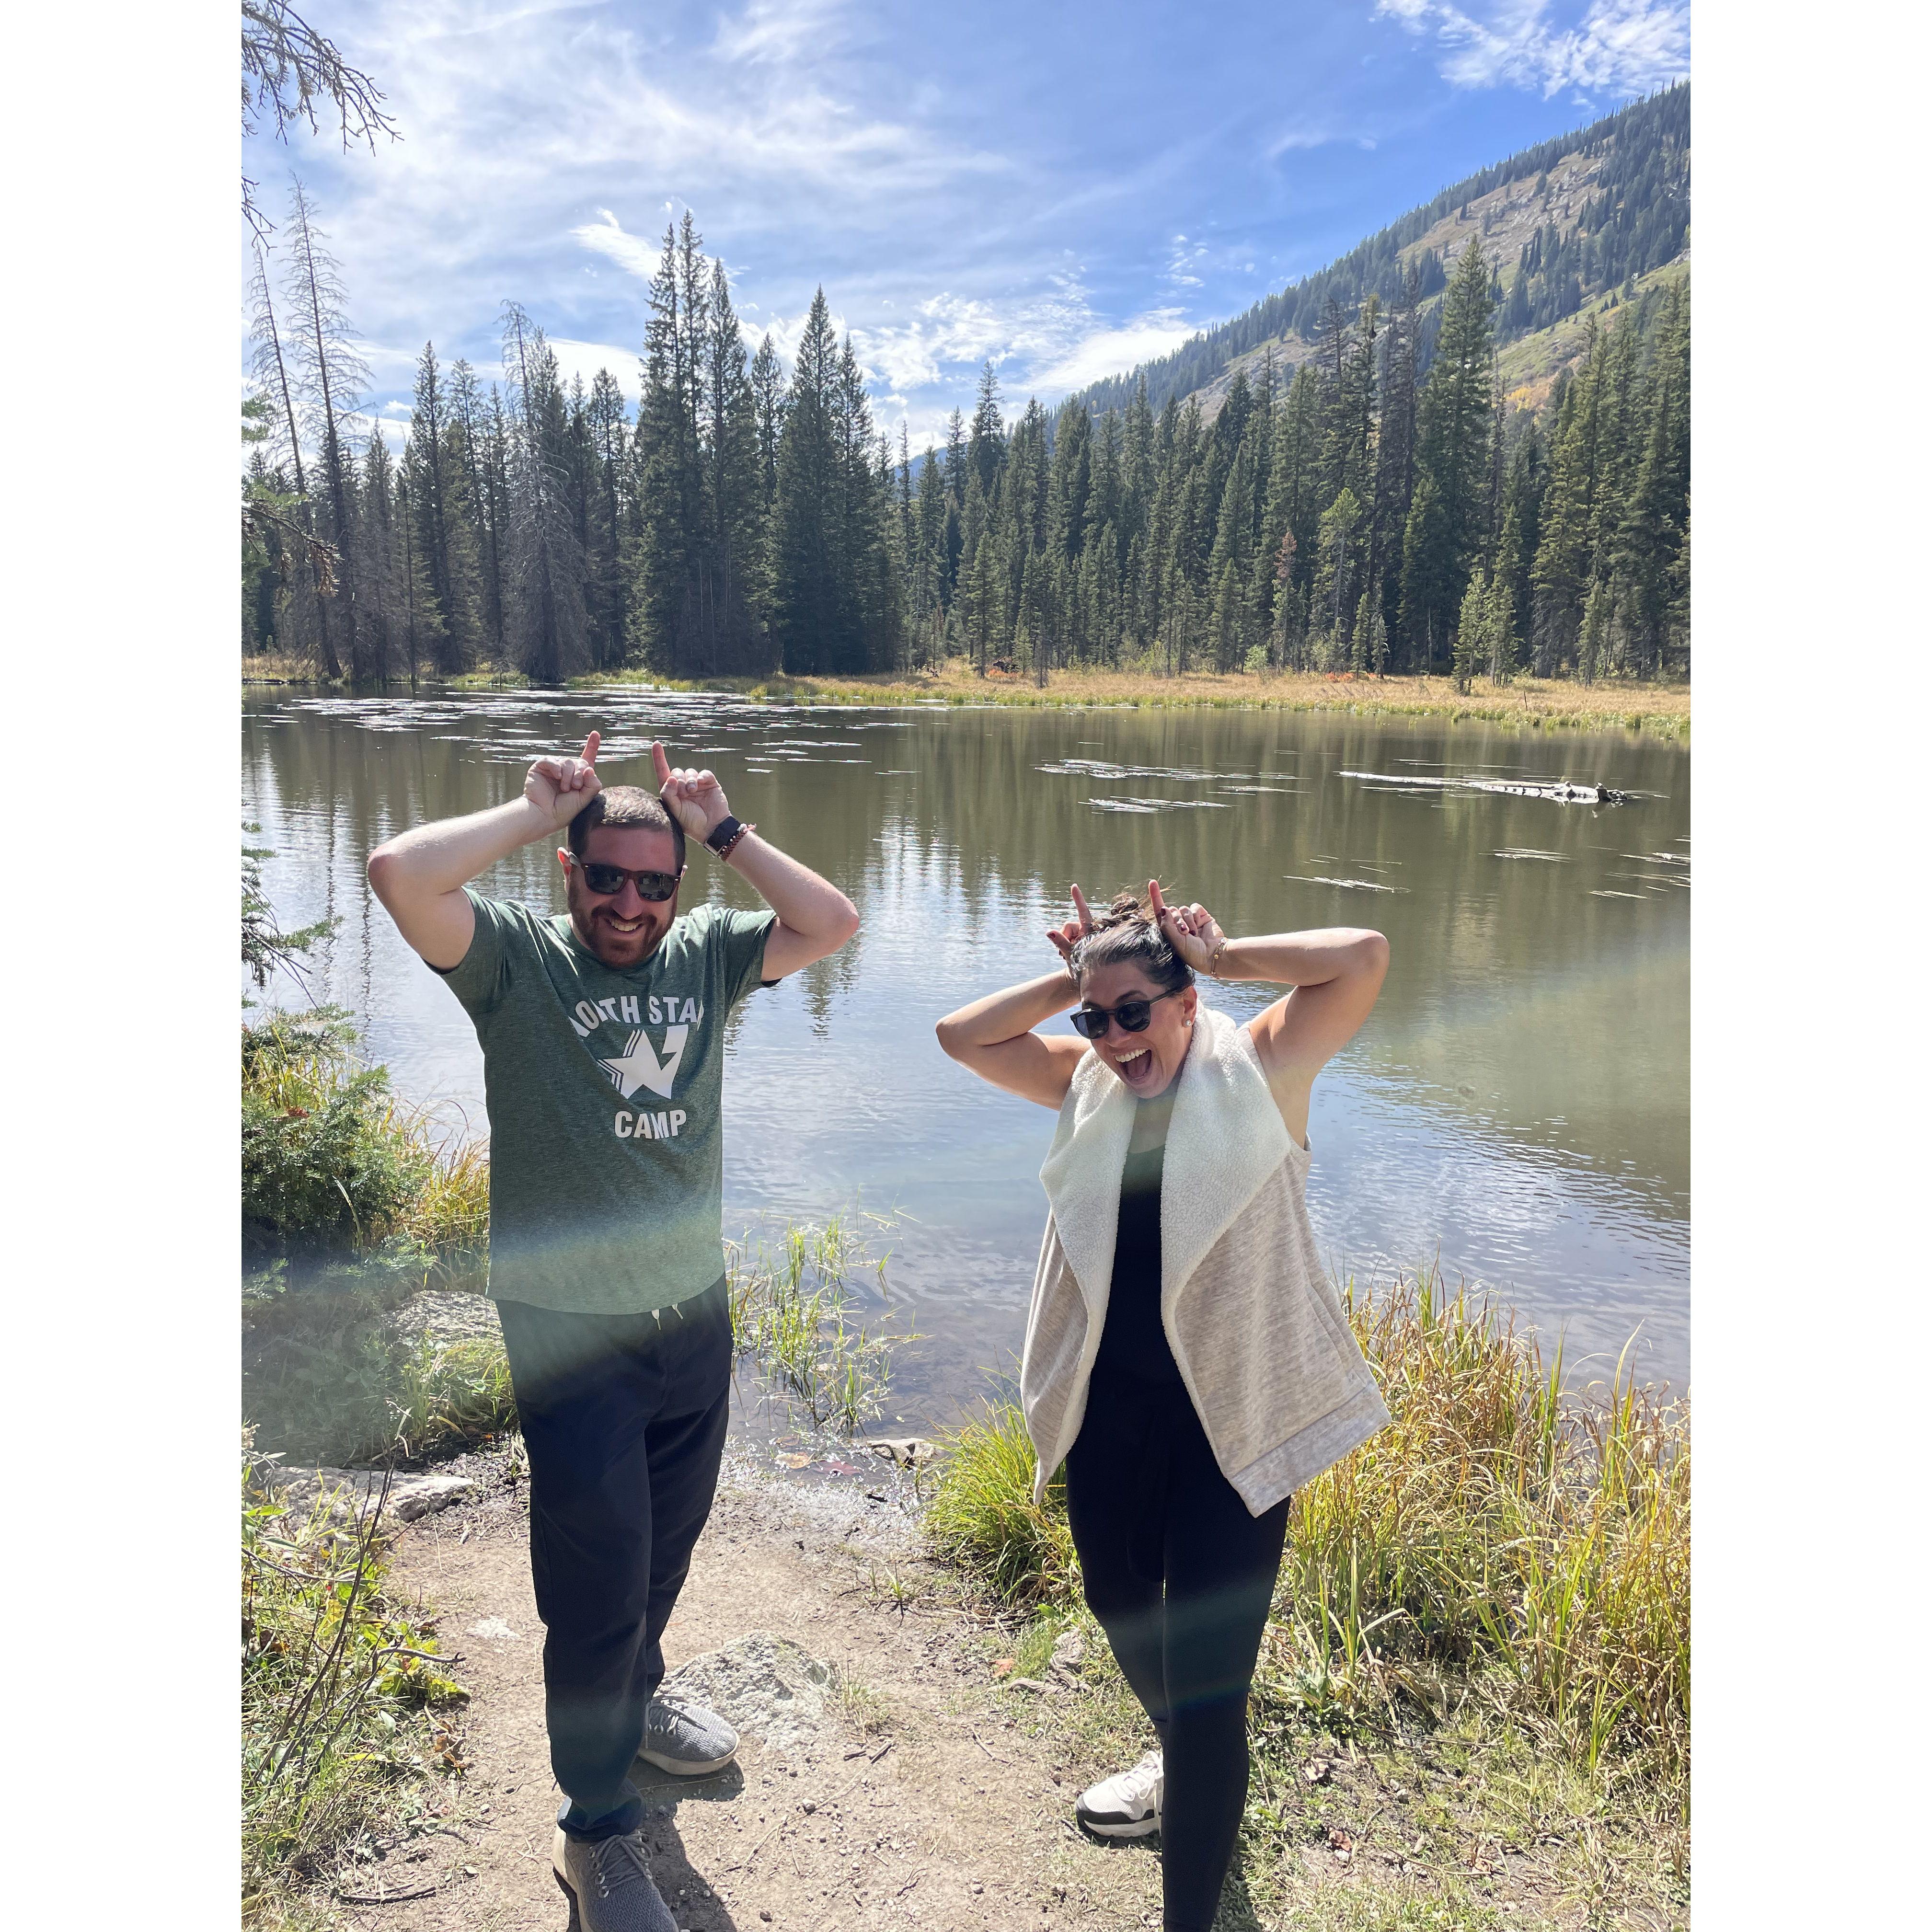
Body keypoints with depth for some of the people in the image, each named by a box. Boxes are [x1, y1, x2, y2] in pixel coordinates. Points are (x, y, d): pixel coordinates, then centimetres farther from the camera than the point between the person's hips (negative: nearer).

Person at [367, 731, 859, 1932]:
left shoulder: (705, 956, 2)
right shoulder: (516, 957, -10)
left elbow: (833, 923, -6)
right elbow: (401, 873, -26)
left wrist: (724, 831, -7)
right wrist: (539, 811, -16)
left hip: (696, 1317, 5)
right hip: (571, 1331, -5)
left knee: (669, 1540, 25)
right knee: (597, 1582, 5)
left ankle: (635, 1699, 53)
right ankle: (598, 1832, 27)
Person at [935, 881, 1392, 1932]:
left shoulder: (1258, 1067, -9)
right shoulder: (1086, 1080, 3)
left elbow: (1363, 957, -17)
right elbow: (962, 1034, 1)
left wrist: (1225, 955, -11)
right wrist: (1071, 980, -4)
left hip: (1233, 1415, -6)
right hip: (1110, 1404, 6)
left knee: (1205, 1676, -2)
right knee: (1117, 1599, 27)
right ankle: (1180, 1763, 58)